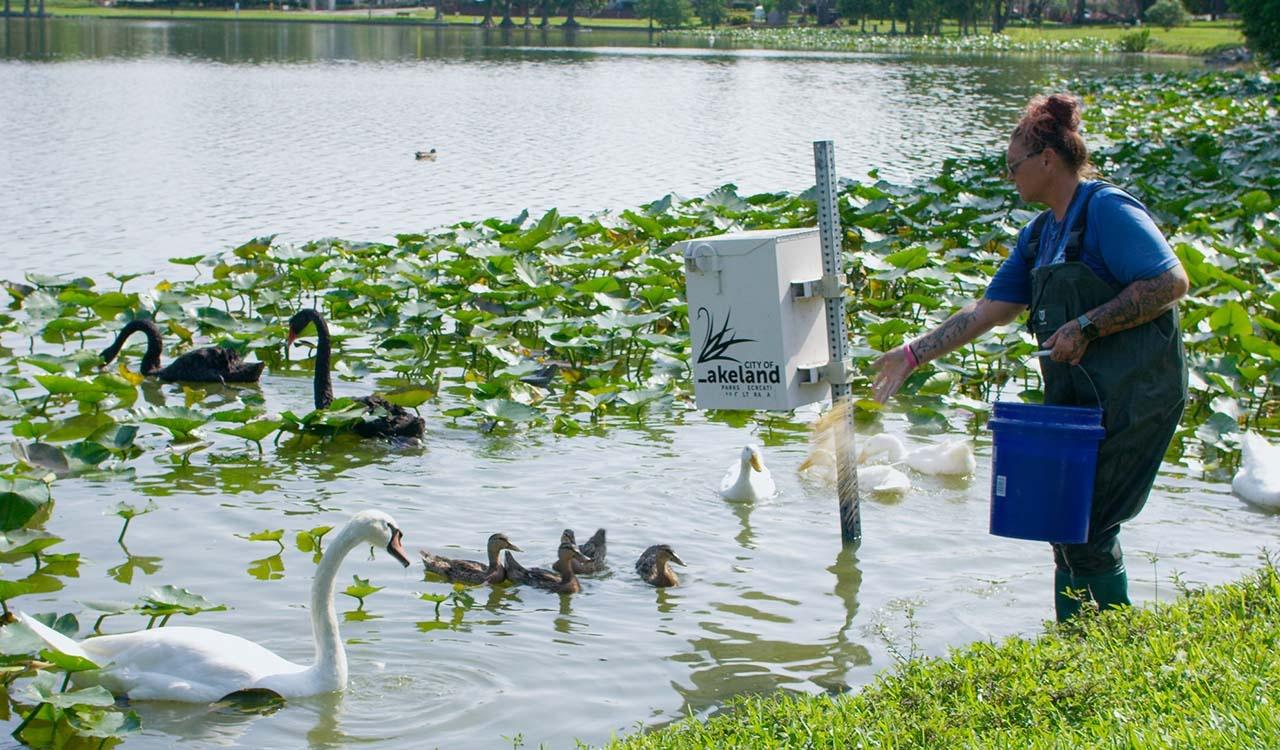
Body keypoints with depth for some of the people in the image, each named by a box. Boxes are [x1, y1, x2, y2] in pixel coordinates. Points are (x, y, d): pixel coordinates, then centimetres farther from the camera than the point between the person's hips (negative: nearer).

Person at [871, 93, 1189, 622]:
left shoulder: (1107, 210, -12)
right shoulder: (1040, 234, 15)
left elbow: (1171, 283, -20)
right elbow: (987, 310, 19)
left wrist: (1088, 326, -20)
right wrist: (913, 355, 19)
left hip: (1131, 395, -9)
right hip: (1079, 400, 9)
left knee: (1087, 532, -7)